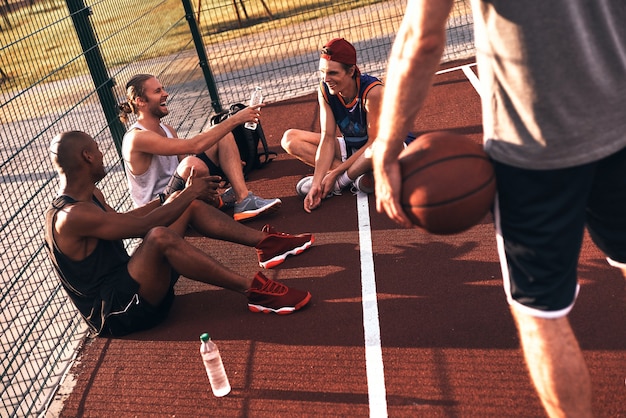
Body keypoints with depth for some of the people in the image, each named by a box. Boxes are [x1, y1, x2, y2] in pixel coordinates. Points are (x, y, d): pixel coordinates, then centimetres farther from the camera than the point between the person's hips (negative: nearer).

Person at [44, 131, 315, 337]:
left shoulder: (89, 195, 7)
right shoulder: (71, 216, -23)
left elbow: (119, 221, 22)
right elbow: (144, 225, -26)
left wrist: (176, 197, 16)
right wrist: (190, 193, -13)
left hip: (128, 282, 10)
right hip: (116, 313, -10)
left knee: (188, 204, 5)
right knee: (160, 237, -38)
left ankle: (266, 243, -1)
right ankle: (254, 291, -33)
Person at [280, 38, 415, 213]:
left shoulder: (372, 91, -28)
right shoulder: (325, 90, -13)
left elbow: (374, 141, -24)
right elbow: (328, 139, -15)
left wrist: (335, 173, -25)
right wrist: (317, 182, -26)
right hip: (350, 148, 6)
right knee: (290, 139, -8)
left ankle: (341, 182, -16)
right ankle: (358, 176, -20)